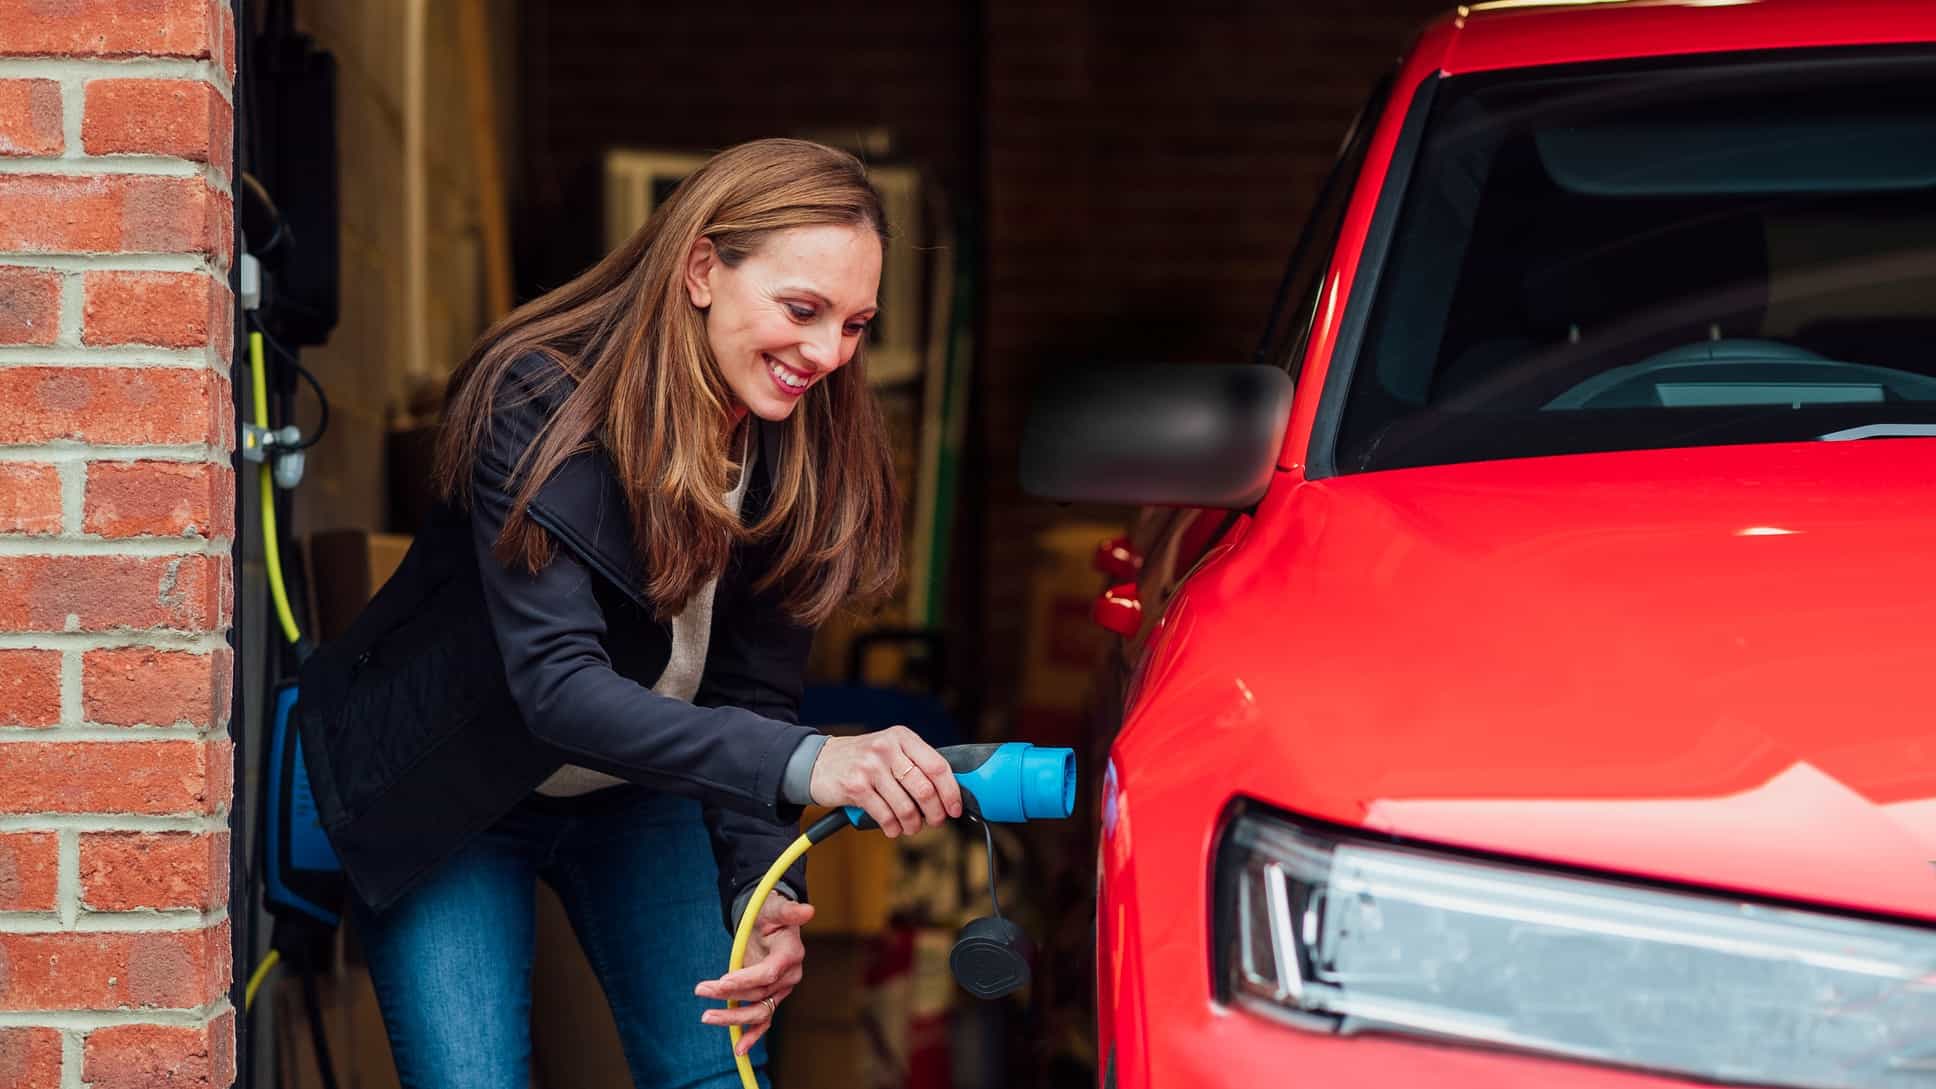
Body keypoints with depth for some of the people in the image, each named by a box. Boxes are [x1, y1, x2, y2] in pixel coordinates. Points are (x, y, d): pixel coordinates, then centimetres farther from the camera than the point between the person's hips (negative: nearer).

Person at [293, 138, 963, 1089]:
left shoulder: (801, 452, -14)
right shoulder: (539, 405, -30)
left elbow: (755, 694, -11)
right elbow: (556, 686, -39)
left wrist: (766, 892, -29)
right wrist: (802, 762, -53)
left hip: (638, 795, 5)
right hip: (445, 801, -4)